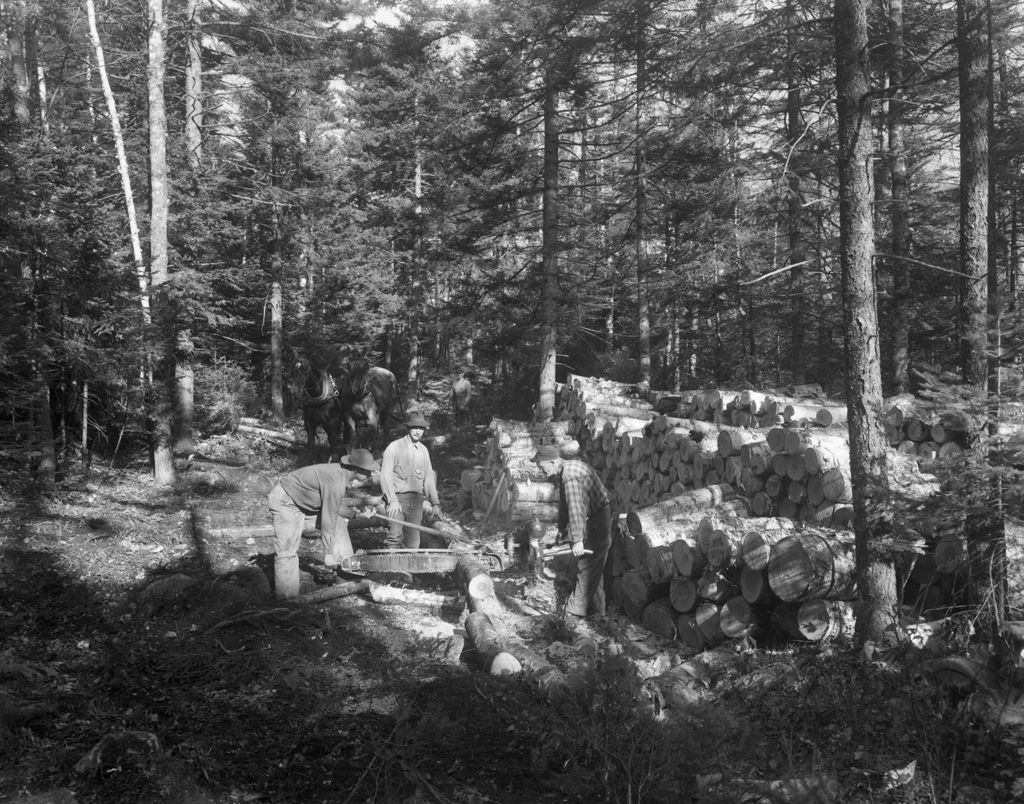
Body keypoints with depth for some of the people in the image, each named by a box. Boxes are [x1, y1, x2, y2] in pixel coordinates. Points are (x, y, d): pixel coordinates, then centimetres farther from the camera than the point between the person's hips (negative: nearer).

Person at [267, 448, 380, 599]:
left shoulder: (341, 473, -4)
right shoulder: (336, 483, -32)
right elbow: (328, 520, -27)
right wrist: (328, 553, -20)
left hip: (305, 498, 10)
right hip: (286, 500, -10)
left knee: (339, 523, 9)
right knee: (287, 550, -13)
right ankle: (287, 598, -7)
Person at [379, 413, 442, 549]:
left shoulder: (423, 450, 14)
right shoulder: (394, 447, -3)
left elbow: (429, 477, 18)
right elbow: (385, 475, -8)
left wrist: (435, 502, 13)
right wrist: (392, 500, -18)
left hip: (416, 500, 5)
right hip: (398, 497, -5)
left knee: (413, 541, 3)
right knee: (395, 536, -16)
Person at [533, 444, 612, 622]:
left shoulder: (570, 475, -25)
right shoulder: (563, 473, 9)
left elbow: (576, 508, -30)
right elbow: (564, 505, 17)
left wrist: (578, 539, -31)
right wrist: (562, 530, 21)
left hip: (597, 523, -10)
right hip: (593, 520, 10)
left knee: (586, 568, -7)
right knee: (594, 569, 15)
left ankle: (574, 614, -5)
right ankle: (596, 611, 22)